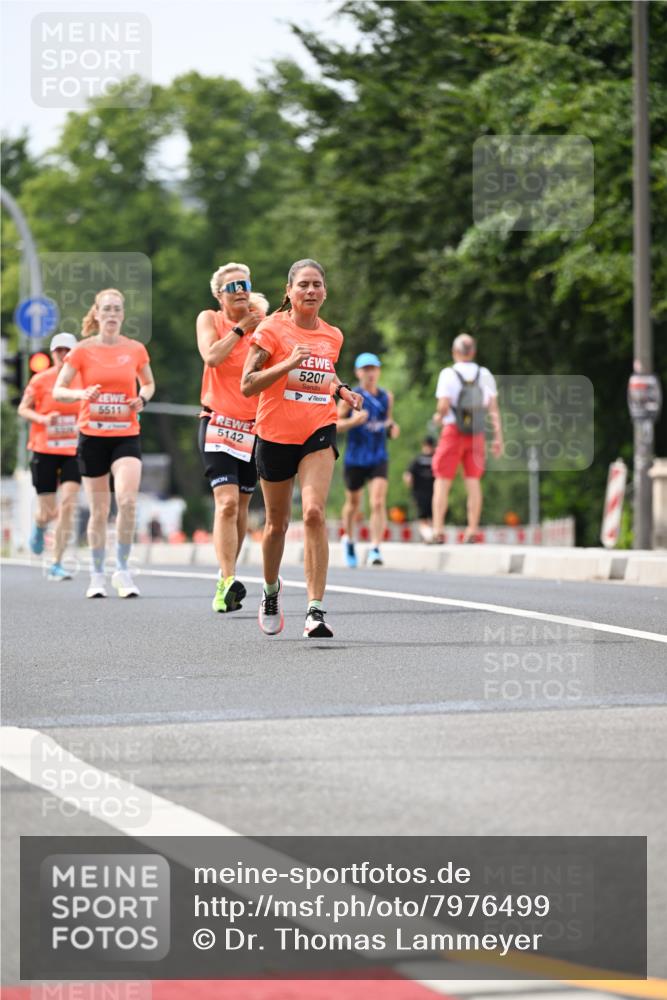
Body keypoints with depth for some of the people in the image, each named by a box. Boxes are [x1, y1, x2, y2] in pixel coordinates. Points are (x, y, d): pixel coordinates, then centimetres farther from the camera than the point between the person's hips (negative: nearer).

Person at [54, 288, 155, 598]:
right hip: (92, 435, 0)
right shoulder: (83, 350, -1)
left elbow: (148, 384, 19)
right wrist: (81, 394, -20)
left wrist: (142, 398, -3)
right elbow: (58, 391, 0)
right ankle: (97, 575, 20)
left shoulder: (135, 349, 3)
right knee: (99, 511, 5)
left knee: (128, 499, -19)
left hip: (126, 435, 0)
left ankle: (122, 570, -5)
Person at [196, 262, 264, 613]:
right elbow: (212, 356, -18)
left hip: (254, 426, 3)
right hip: (218, 423, -3)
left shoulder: (261, 320, 4)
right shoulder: (210, 319, 0)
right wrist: (241, 329, -13)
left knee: (241, 505, 10)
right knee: (226, 502, -18)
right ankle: (228, 580, -24)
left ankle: (225, 579, 25)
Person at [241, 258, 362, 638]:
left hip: (318, 434, 1)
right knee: (277, 522, 11)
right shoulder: (272, 329, -6)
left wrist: (342, 390, 5)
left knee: (315, 512, -19)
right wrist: (288, 364, -23)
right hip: (276, 435, -1)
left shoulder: (333, 336, 8)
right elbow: (247, 385, -11)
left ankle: (316, 611, -21)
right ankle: (271, 589, 41)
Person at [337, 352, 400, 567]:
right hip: (355, 459, -1)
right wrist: (353, 421, -22)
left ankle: (375, 548, -20)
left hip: (379, 459, 1)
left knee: (378, 502, -16)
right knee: (353, 503, 15)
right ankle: (348, 539, 41)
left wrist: (393, 428, 2)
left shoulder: (386, 397, 6)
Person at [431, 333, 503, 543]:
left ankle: (438, 530, -4)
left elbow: (443, 406, -15)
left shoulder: (449, 374, -7)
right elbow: (494, 409, 3)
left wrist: (438, 416, 7)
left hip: (453, 430, -3)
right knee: (473, 481, 6)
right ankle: (472, 530, 2)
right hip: (477, 433, 3)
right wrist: (498, 437, 6)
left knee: (442, 481, 1)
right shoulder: (485, 375, 5)